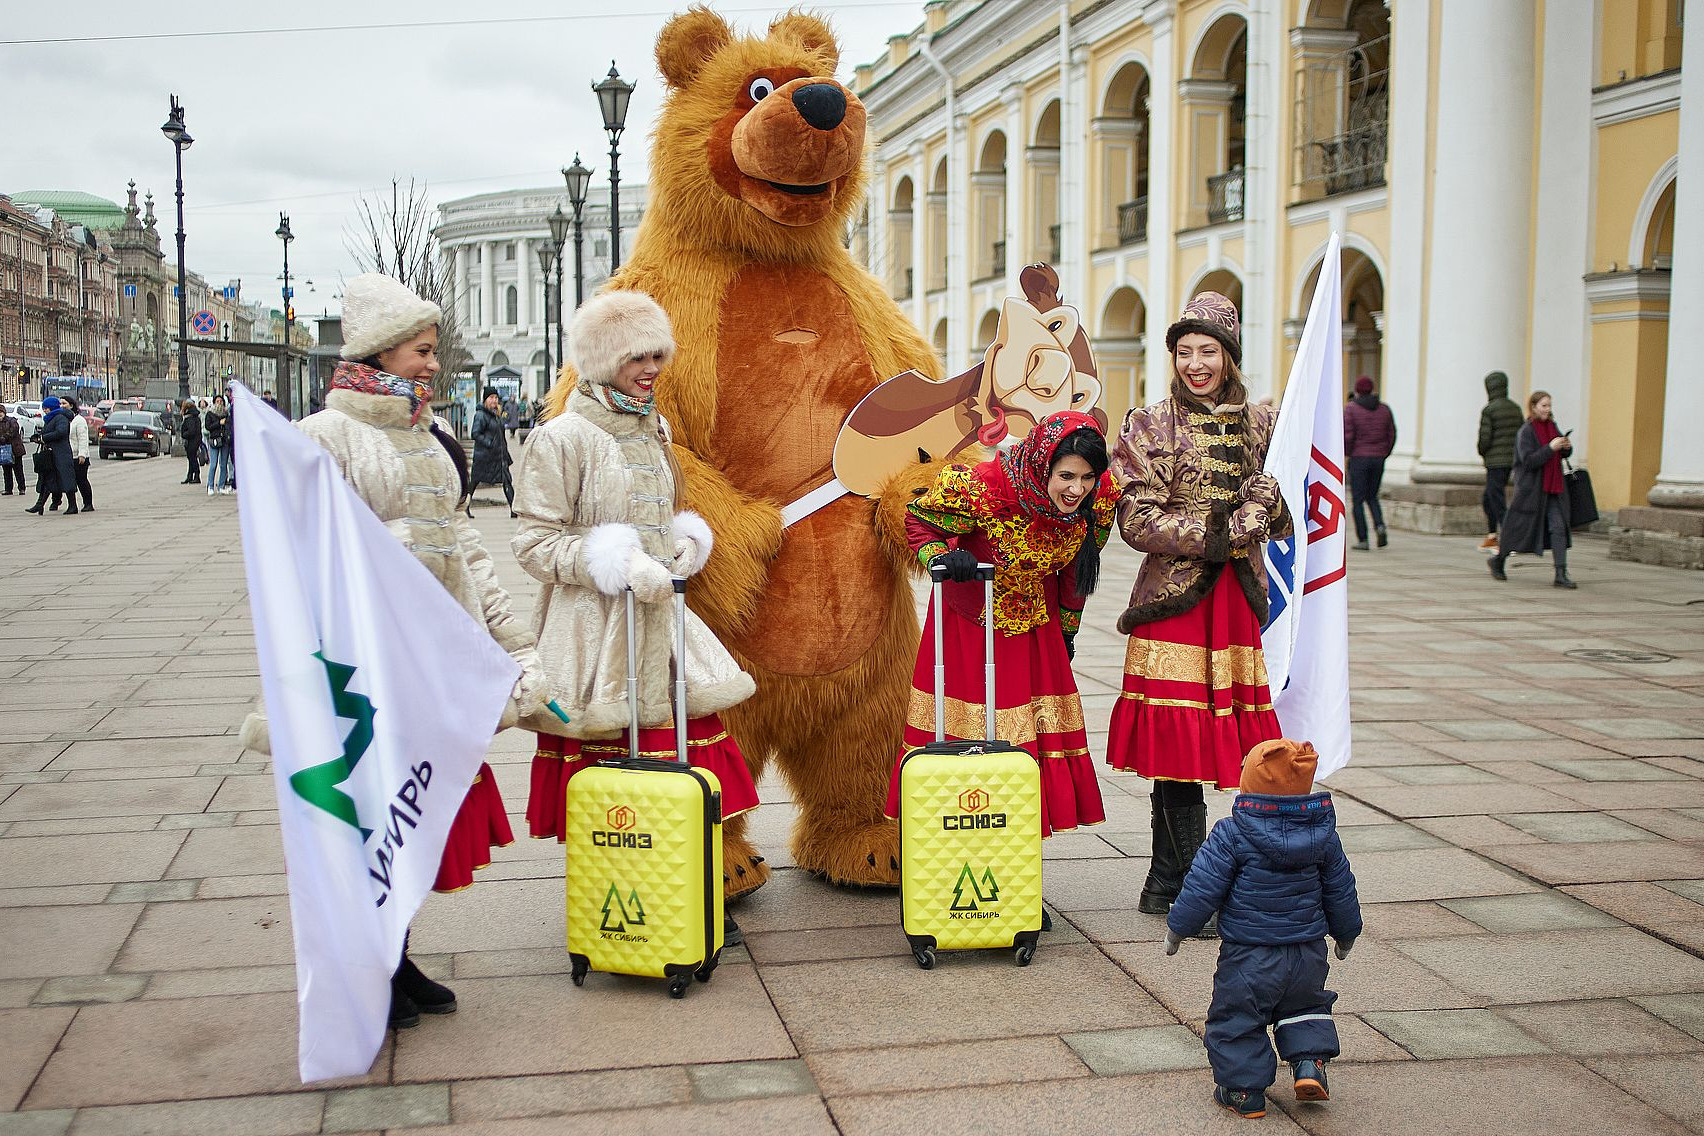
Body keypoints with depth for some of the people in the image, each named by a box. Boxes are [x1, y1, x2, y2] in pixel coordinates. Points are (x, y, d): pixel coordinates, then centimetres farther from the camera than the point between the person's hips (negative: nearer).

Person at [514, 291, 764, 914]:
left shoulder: (653, 431, 16)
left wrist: (687, 541, 8)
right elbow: (533, 542, -11)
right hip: (596, 627, -7)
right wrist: (619, 565, -21)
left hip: (659, 618, 7)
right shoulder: (562, 437, -8)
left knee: (686, 753, 4)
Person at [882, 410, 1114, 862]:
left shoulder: (1100, 499, -15)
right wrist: (942, 557, -30)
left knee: (1035, 737, 5)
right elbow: (920, 518, -11)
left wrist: (1067, 630, 16)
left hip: (1036, 628, 4)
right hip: (970, 626, -4)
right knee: (961, 737, -3)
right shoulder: (984, 488, -30)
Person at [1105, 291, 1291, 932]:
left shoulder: (1262, 424, 12)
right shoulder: (1151, 426, 2)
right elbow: (1136, 521, -6)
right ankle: (1192, 891, 7)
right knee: (1177, 738, -5)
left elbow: (1281, 513, 10)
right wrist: (1214, 537, -13)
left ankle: (1164, 887, 18)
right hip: (1173, 598, -3)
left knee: (1179, 752, 5)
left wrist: (1240, 523, -11)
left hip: (1237, 601, 3)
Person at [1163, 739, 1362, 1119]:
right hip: (1308, 954, 4)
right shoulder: (1322, 833, -3)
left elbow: (1203, 888, -13)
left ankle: (1245, 1090, 14)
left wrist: (1176, 928, 0)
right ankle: (1310, 1063, 13)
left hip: (1248, 955, -4)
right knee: (1306, 1005, 28)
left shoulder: (1232, 834, -17)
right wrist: (1346, 934, 25)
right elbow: (1340, 892, 8)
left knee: (1236, 1018, 11)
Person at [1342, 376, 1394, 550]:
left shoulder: (1350, 409, -7)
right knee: (1372, 497, 18)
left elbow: (1347, 435, -15)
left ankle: (1362, 540, -1)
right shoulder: (1384, 409, 6)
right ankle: (1380, 526, -7)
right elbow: (1391, 435, 5)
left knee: (1358, 500, 3)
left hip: (1358, 459, -4)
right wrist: (1384, 454, 18)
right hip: (1378, 459, 4)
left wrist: (1345, 453, 2)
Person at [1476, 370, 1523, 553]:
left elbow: (1484, 438, -15)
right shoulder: (1515, 408, 10)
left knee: (1498, 502, -5)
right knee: (1487, 500, 19)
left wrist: (1482, 453, 4)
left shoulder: (1489, 410, -12)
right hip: (1511, 460, 8)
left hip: (1495, 461, -8)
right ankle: (1491, 537, 21)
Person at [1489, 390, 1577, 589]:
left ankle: (1561, 574, -8)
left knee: (1558, 528, -6)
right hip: (1531, 489, -6)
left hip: (1552, 489, 6)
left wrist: (1567, 447, -2)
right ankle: (1498, 560, 30)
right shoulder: (1526, 432, -11)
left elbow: (1562, 454, 20)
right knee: (1520, 528, 6)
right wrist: (1550, 448, -26)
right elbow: (1529, 461, -20)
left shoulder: (1551, 426, 9)